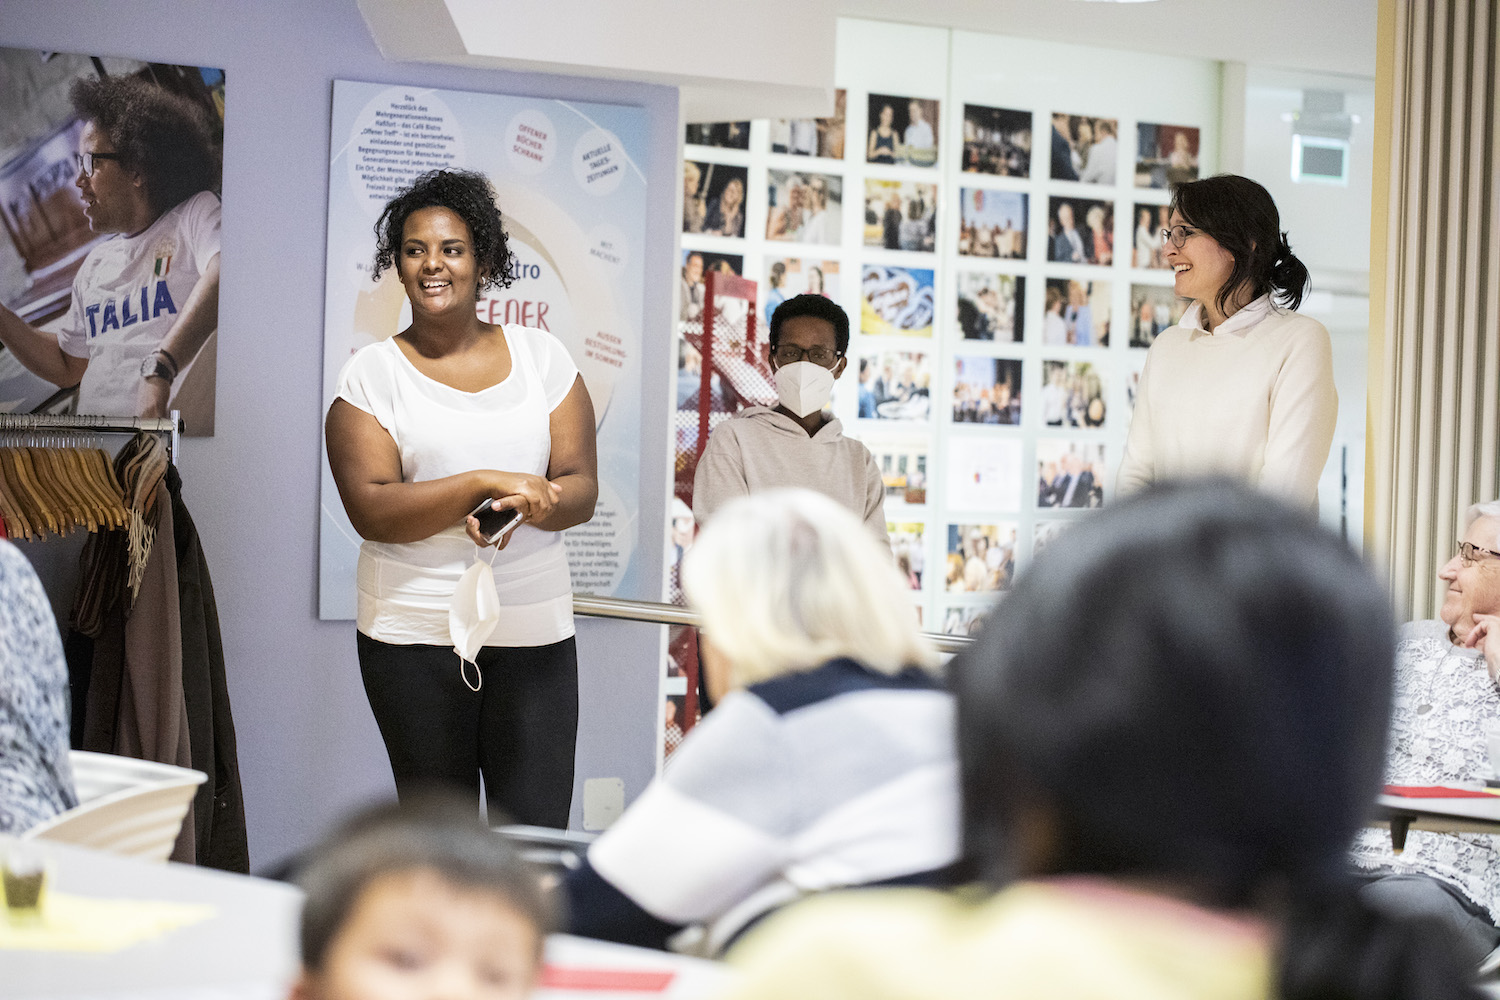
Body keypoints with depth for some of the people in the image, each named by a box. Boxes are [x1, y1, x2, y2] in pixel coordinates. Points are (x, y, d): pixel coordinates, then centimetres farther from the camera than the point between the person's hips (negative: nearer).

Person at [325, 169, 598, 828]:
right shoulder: (372, 372, 2)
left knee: (537, 840, -5)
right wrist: (487, 483, -19)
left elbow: (581, 492, 3)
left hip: (534, 628, 2)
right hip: (415, 632, -1)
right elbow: (371, 511, -9)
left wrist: (533, 503, -19)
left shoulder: (540, 356, 8)